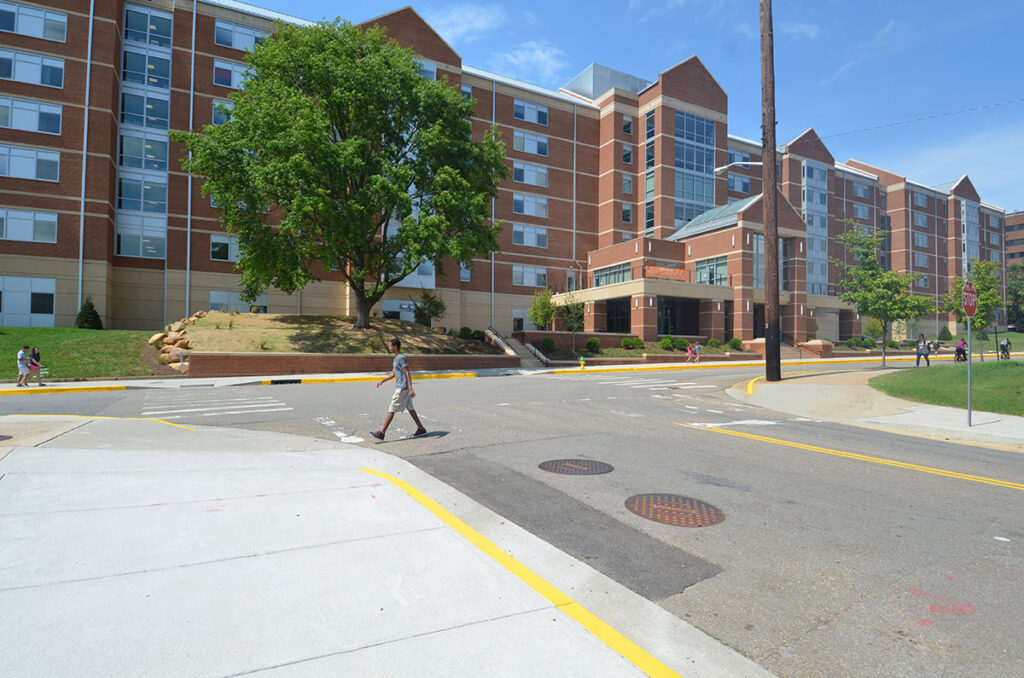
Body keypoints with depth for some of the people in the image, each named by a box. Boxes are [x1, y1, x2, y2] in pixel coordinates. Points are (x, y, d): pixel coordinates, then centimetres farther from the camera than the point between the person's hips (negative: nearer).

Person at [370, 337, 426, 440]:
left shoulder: (402, 358, -15)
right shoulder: (396, 359, 15)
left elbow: (407, 373, -20)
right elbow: (393, 374, 23)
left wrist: (410, 388, -24)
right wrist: (382, 380, 15)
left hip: (402, 388, -10)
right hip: (400, 388, 10)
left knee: (391, 410, -6)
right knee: (410, 408, 12)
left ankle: (381, 433, -2)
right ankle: (421, 429, 18)